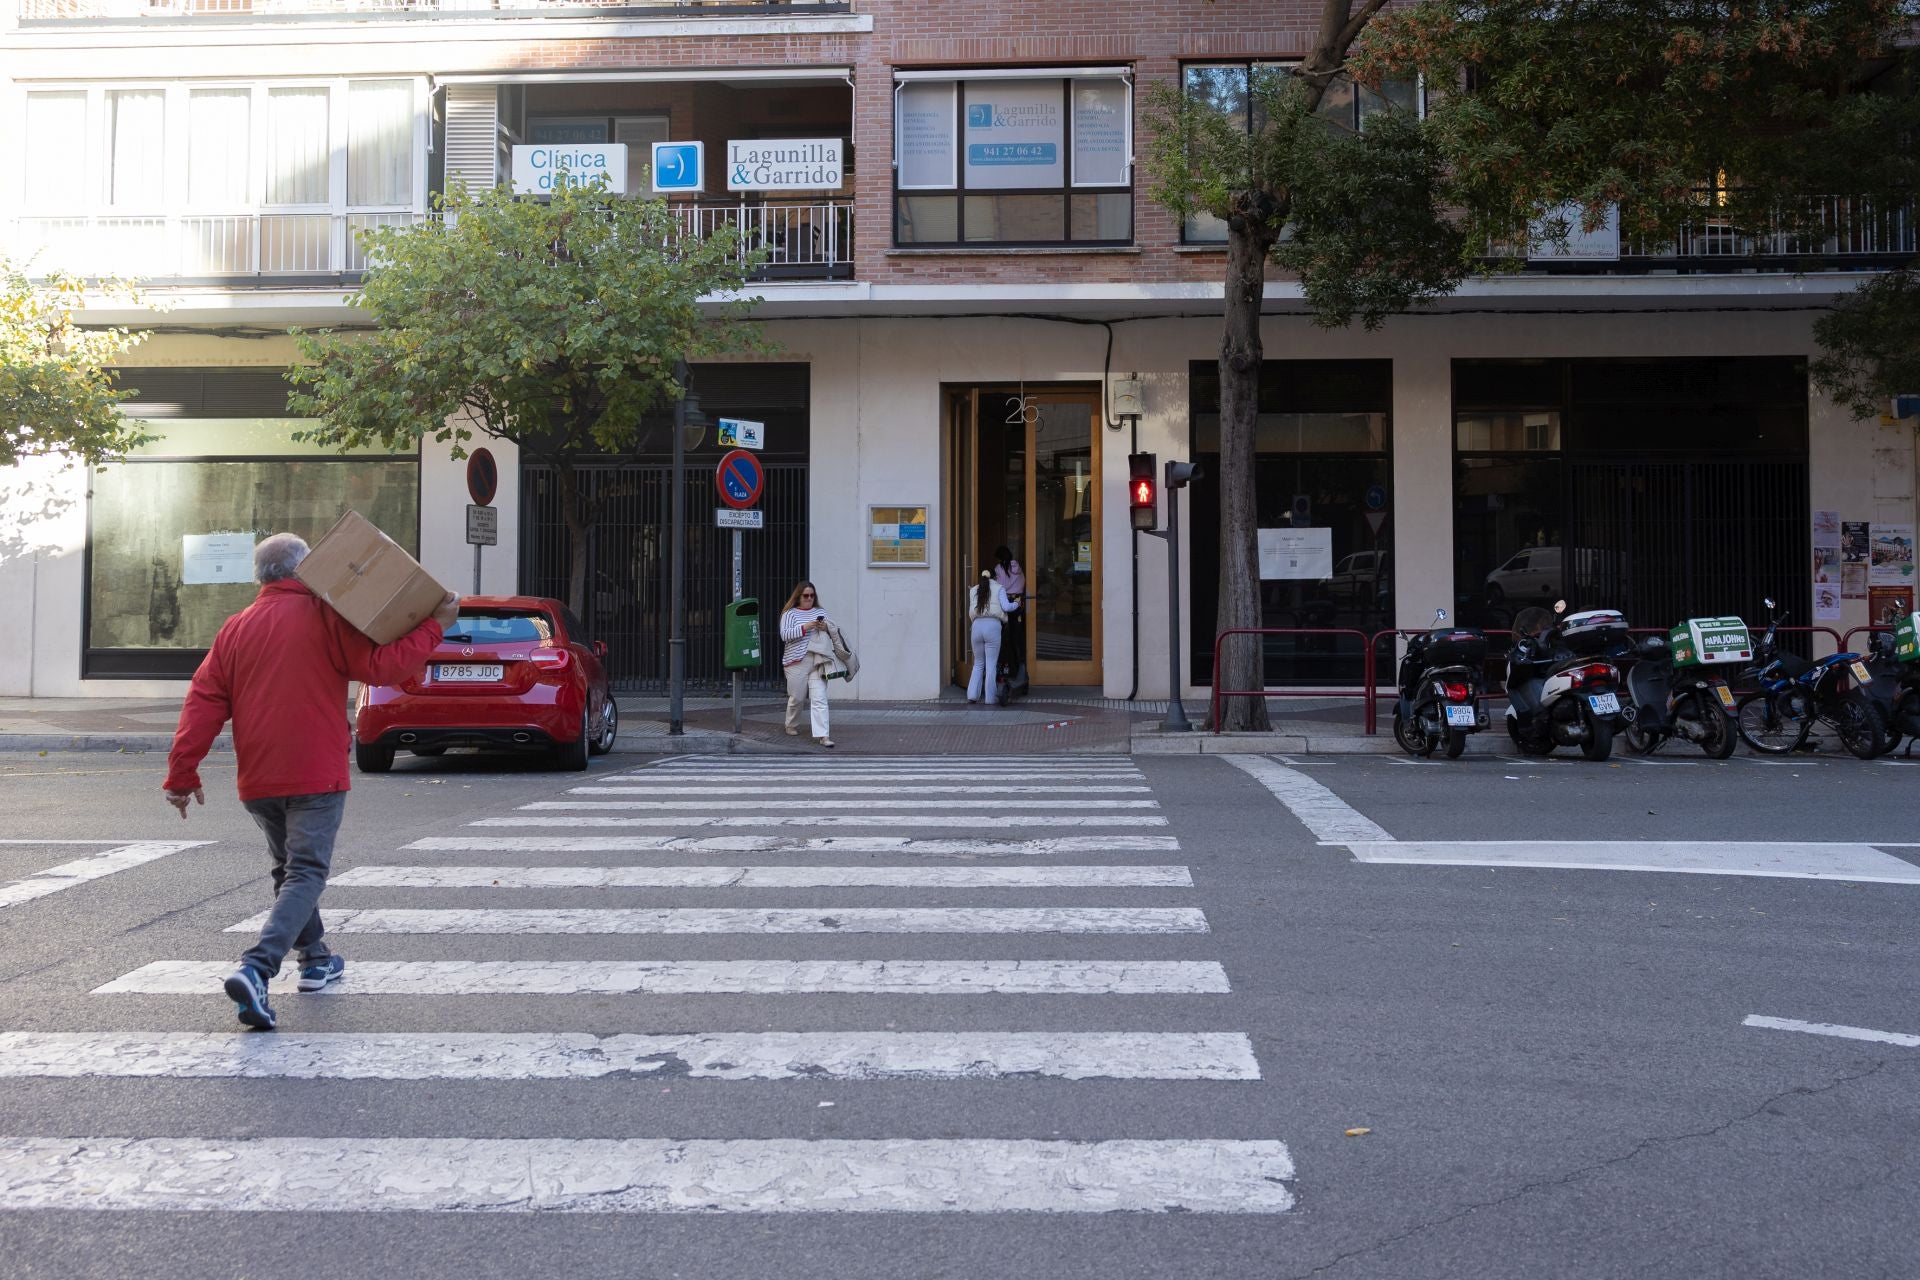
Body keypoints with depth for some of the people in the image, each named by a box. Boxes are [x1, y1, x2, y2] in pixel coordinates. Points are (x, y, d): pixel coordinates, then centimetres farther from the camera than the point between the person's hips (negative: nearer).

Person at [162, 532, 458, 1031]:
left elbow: (204, 701, 6)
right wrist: (434, 627, -4)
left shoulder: (236, 628, 9)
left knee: (288, 868, 23)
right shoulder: (324, 616, -5)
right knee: (306, 874, -5)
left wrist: (182, 773, 8)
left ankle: (316, 959, 33)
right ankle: (256, 970, -23)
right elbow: (380, 667, -11)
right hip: (315, 775, -5)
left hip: (257, 782, 6)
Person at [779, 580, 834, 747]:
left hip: (818, 661, 2)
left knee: (819, 699, -7)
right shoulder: (790, 614, 5)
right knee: (796, 697, 7)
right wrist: (805, 627, -18)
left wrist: (826, 628, -4)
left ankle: (822, 735, -10)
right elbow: (784, 635, -8)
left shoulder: (821, 612, 16)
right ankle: (791, 726, 32)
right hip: (797, 662, -2)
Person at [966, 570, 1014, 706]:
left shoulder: (973, 590, 18)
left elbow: (971, 612, 15)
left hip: (977, 626, 3)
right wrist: (1005, 619, 13)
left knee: (978, 663, 15)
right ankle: (990, 698, 3)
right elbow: (1006, 607, -3)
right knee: (991, 664, 2)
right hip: (993, 625, -3)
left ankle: (972, 695, 6)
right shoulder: (999, 588, 7)